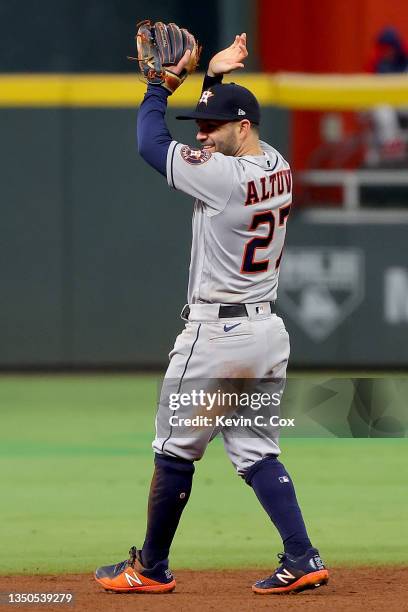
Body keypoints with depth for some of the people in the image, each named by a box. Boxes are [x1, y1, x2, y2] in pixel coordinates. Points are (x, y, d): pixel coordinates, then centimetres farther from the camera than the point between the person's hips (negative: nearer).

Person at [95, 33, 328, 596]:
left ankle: (151, 568, 14)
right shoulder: (277, 166, 5)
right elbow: (223, 137, 25)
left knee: (175, 450, 4)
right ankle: (302, 560, -1)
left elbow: (151, 142, -9)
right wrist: (213, 76, 15)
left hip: (216, 334, -8)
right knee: (256, 451, 11)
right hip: (269, 330, 8)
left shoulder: (222, 176, -19)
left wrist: (161, 82, 4)